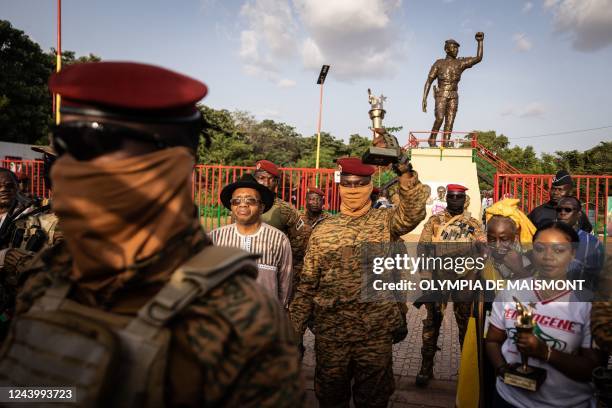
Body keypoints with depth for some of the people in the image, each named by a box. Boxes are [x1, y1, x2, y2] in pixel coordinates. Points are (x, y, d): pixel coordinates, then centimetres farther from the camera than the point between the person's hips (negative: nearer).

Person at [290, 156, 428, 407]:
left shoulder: (385, 221, -1)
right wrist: (295, 331, 2)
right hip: (329, 334, 2)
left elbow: (414, 211, -23)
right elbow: (307, 285, 4)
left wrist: (405, 173, -36)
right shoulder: (322, 231, 2)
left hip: (377, 333, -1)